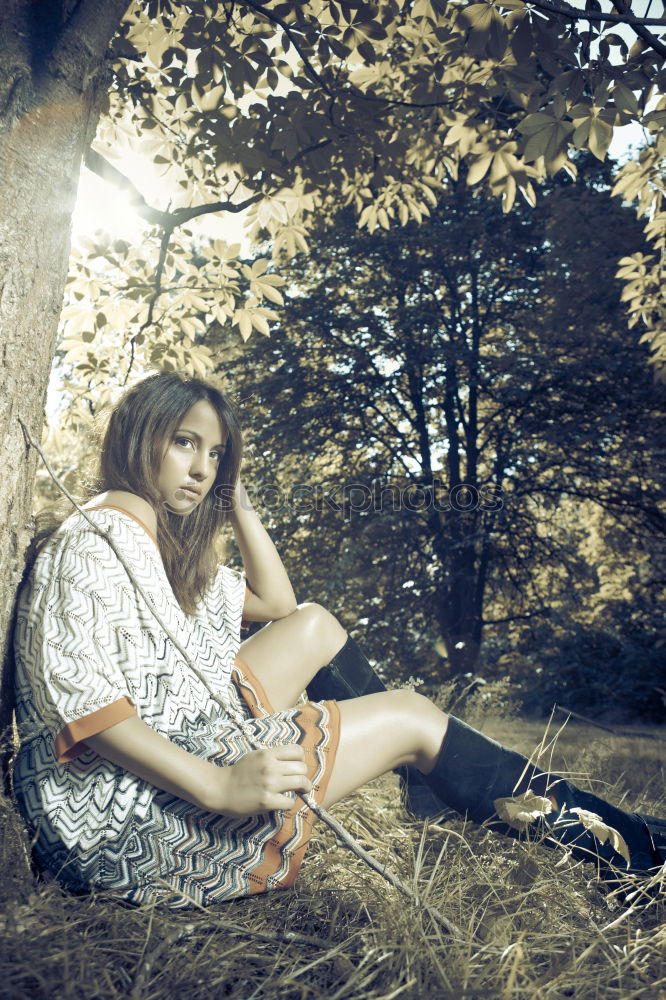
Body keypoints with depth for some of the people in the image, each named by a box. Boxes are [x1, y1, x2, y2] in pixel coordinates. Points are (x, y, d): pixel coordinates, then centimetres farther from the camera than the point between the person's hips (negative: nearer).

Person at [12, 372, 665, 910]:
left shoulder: (168, 544, 14)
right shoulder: (93, 540, -14)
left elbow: (275, 602, 19)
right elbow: (81, 701, -25)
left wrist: (237, 502, 13)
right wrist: (219, 787, -32)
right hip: (130, 808, -10)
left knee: (314, 626, 10)